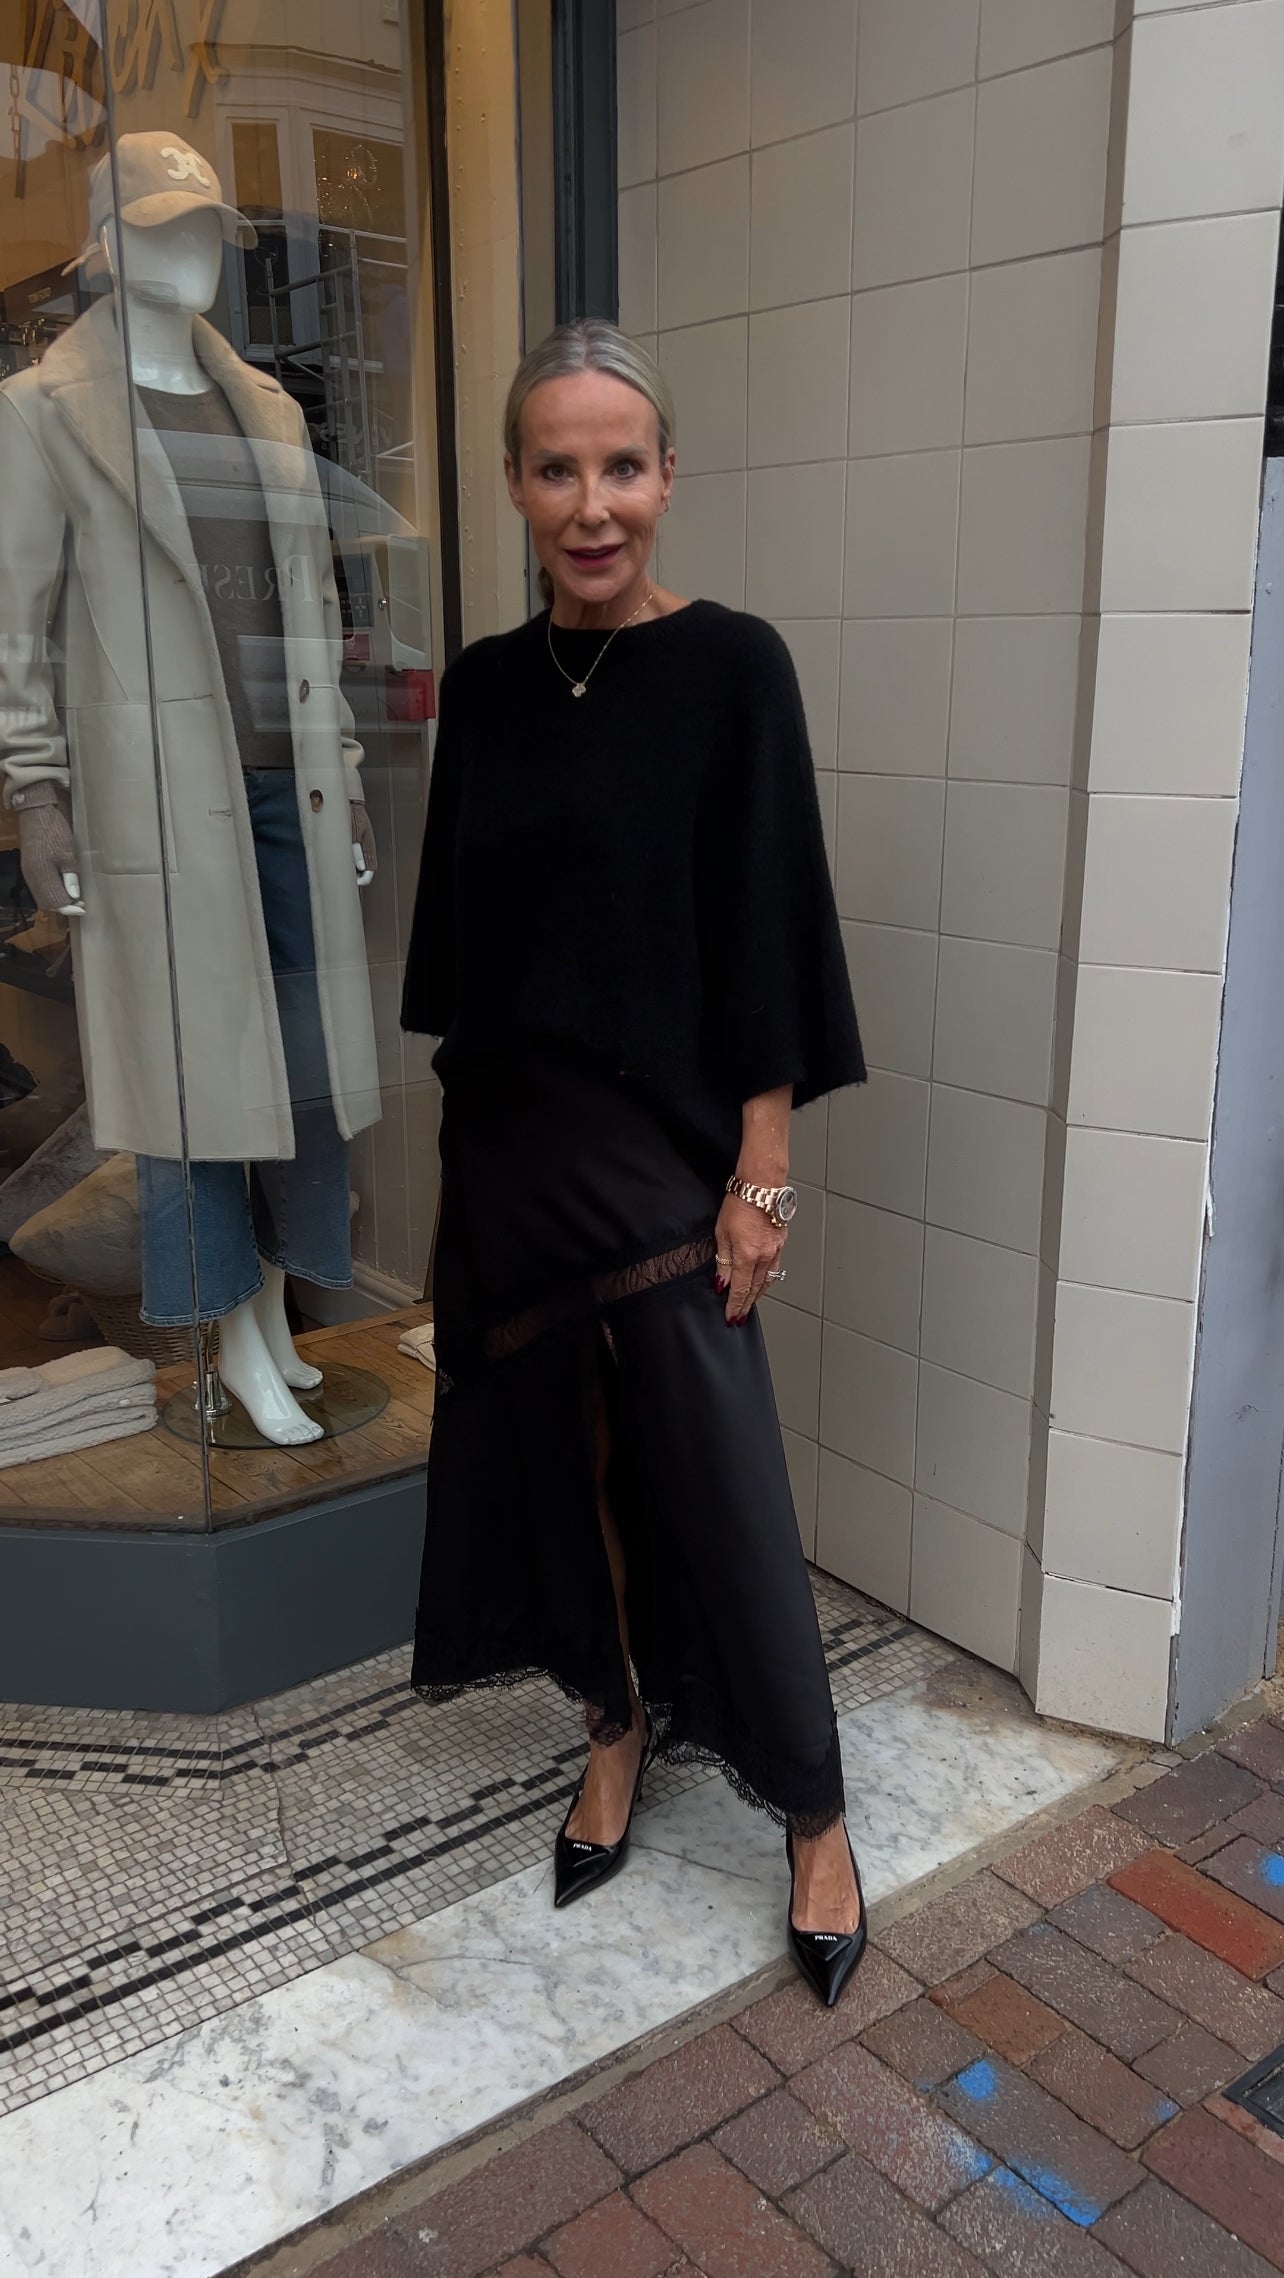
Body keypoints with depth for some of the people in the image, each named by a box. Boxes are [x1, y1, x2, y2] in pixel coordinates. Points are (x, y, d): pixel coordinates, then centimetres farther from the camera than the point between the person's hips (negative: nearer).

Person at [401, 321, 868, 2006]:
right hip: (509, 1137, 5)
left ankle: (815, 1819, 20)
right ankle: (622, 1723, 37)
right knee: (563, 1445, 14)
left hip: (663, 1141, -5)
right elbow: (463, 926, 11)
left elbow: (767, 929, -10)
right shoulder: (485, 685, 6)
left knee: (722, 1484, 0)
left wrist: (760, 1171, -12)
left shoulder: (731, 666, -8)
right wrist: (470, 1121, 11)